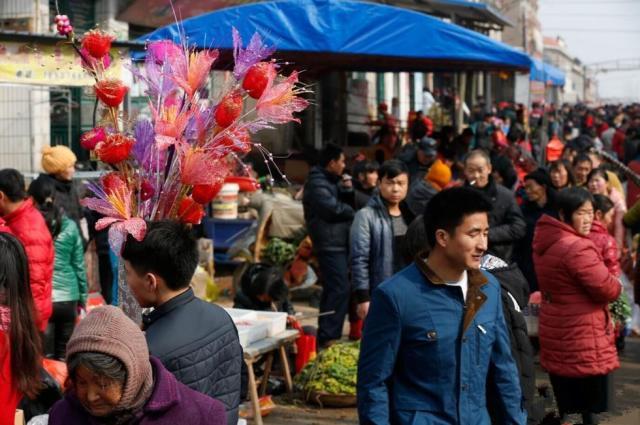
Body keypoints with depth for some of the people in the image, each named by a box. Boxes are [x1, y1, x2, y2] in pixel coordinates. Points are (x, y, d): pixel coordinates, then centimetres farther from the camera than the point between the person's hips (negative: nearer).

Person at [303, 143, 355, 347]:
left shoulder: (331, 181, 21)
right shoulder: (317, 184, -12)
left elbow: (344, 203, 22)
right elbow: (333, 208, -22)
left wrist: (346, 189, 1)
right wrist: (352, 212, -3)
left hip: (337, 243, 11)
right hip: (330, 244, -11)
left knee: (332, 289, 15)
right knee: (340, 289, -16)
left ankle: (325, 336, 22)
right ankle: (329, 336, -16)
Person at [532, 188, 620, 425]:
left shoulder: (544, 242, 7)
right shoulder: (577, 248, -22)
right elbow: (609, 290, -18)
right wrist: (614, 283, 4)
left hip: (556, 341, 9)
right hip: (584, 345, -9)